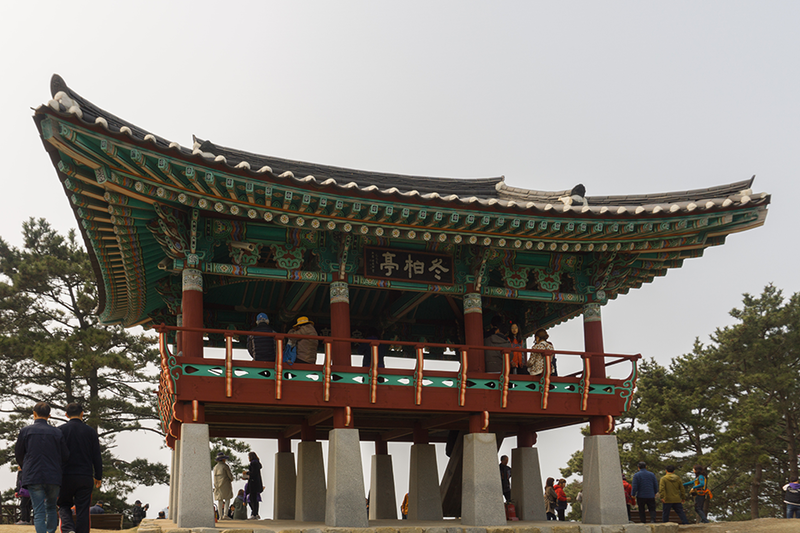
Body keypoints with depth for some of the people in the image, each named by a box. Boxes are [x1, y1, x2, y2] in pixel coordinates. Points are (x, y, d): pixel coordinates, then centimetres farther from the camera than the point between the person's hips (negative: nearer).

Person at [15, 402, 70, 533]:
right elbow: (66, 456, 4)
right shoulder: (57, 433, 3)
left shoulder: (25, 431, 1)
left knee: (39, 512, -2)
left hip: (33, 477, -1)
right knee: (51, 508, 20)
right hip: (53, 477, 1)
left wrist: (24, 467, 29)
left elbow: (18, 453, 9)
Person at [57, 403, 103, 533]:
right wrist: (98, 477, 14)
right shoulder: (90, 431, 5)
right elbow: (97, 457, 6)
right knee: (82, 510, 5)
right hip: (86, 477, 1)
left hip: (66, 476, 0)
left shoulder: (60, 430, 2)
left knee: (64, 506, 14)